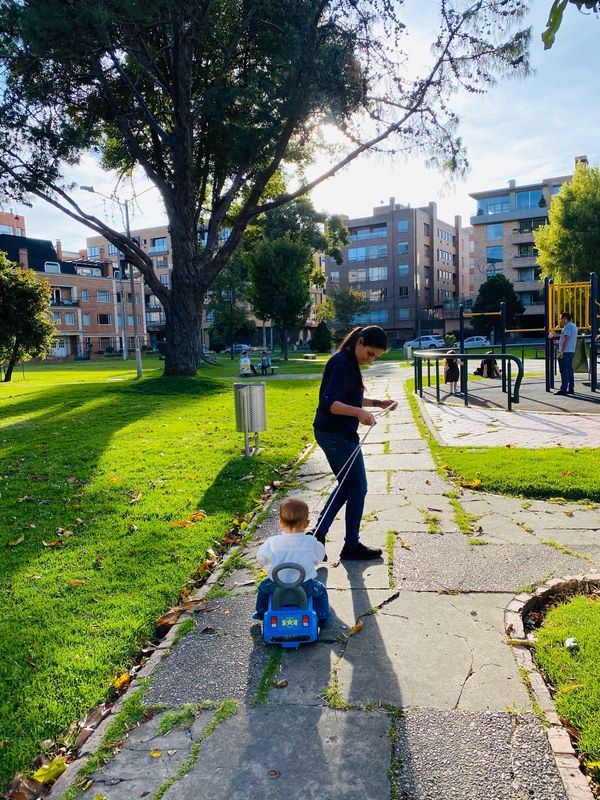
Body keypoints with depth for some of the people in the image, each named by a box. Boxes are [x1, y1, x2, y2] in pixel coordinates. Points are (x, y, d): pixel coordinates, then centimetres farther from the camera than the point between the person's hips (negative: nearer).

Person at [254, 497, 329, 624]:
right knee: (320, 590, 28)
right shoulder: (311, 542, -14)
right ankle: (322, 616, 33)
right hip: (304, 586, -1)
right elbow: (318, 558, 3)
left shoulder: (272, 542, -13)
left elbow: (261, 558, 0)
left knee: (263, 586, 33)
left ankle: (261, 612, 47)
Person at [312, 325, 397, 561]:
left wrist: (377, 403, 14)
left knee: (347, 485, 20)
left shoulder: (348, 362, 13)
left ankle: (318, 534, 21)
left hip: (334, 433, 10)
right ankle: (351, 546, 18)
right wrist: (359, 412, -39)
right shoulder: (342, 364, -19)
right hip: (338, 435, -10)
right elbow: (329, 403, -28)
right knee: (357, 488, 4)